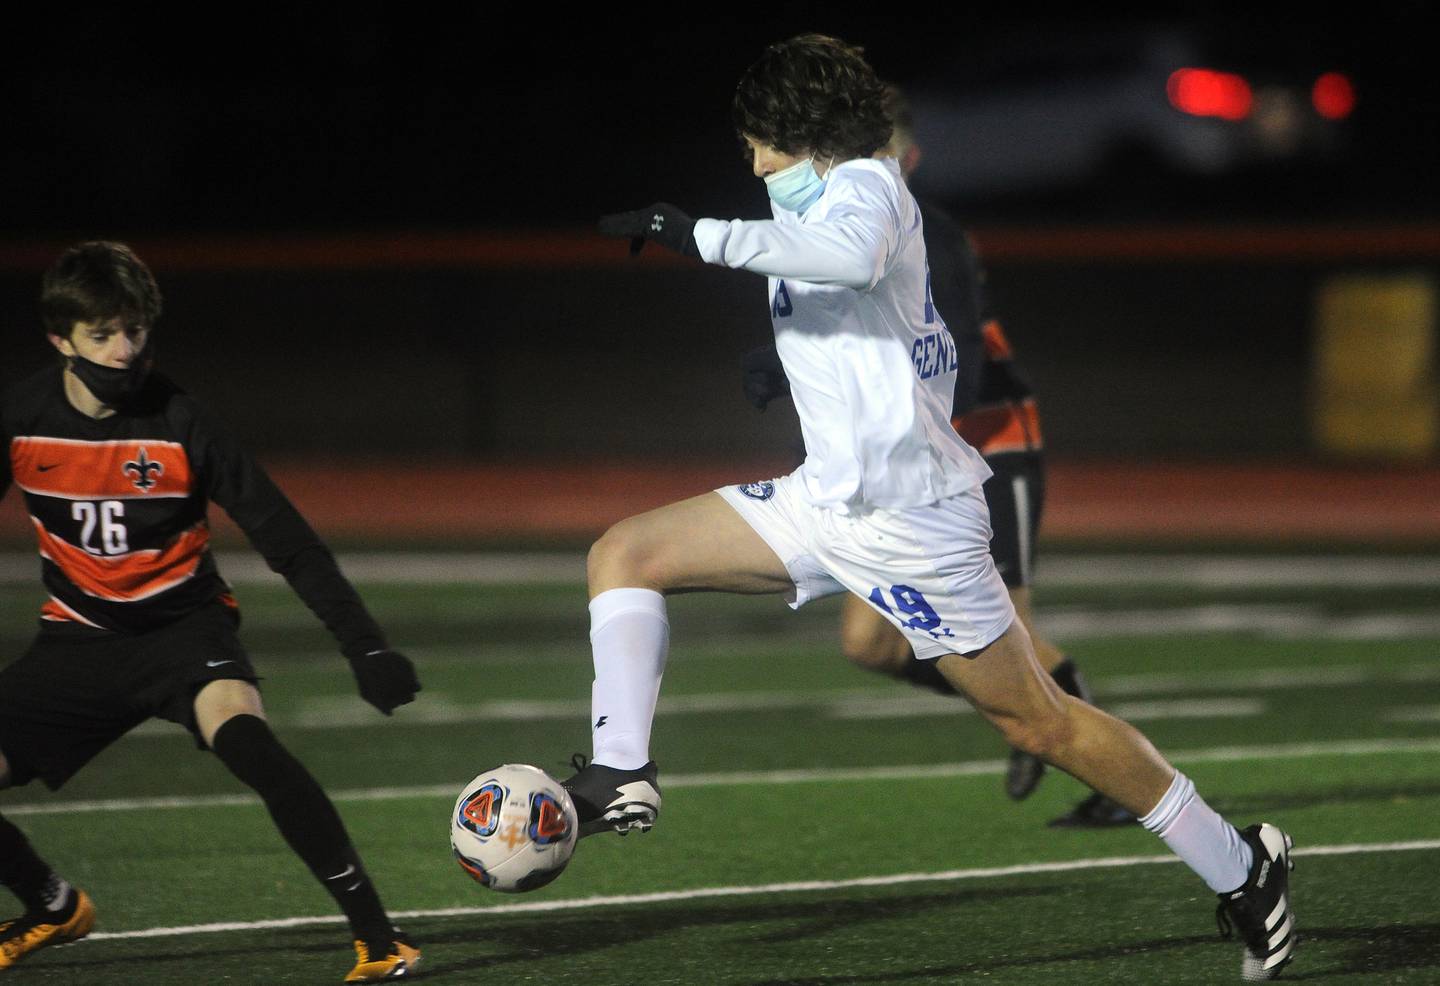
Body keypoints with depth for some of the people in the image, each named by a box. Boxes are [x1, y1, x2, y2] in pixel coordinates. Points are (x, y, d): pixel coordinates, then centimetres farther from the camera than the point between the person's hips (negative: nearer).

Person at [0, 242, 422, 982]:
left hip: (182, 624, -4)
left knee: (240, 731, -34)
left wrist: (366, 647, -18)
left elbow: (289, 543, -13)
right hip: (78, 637, 4)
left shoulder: (179, 426, -15)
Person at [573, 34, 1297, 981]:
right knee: (624, 554, 1)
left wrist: (699, 234, -35)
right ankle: (622, 776, -11)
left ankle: (1242, 867, 10)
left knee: (1038, 721, -2)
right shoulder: (823, 211, 17)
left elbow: (852, 256, -38)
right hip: (826, 503, 10)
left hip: (909, 514, -10)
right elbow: (933, 351, 27)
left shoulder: (866, 186, -11)